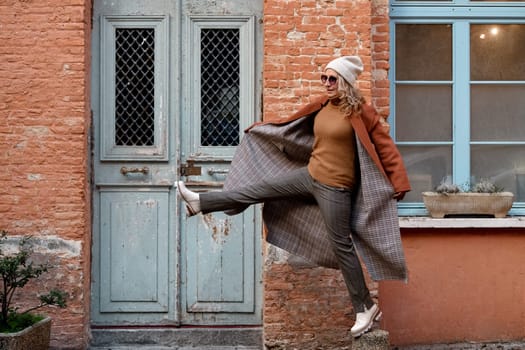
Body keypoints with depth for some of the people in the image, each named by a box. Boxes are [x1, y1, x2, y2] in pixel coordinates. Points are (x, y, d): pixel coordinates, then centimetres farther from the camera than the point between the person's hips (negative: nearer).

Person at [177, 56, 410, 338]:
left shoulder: (359, 111, -14)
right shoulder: (322, 106, 6)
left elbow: (385, 145, -13)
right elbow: (293, 122, 23)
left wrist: (399, 183, -20)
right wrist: (263, 127, 34)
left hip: (334, 187, -7)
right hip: (310, 174, 7)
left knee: (341, 246, -1)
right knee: (261, 189, 8)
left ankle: (365, 307, 12)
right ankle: (199, 202, 19)